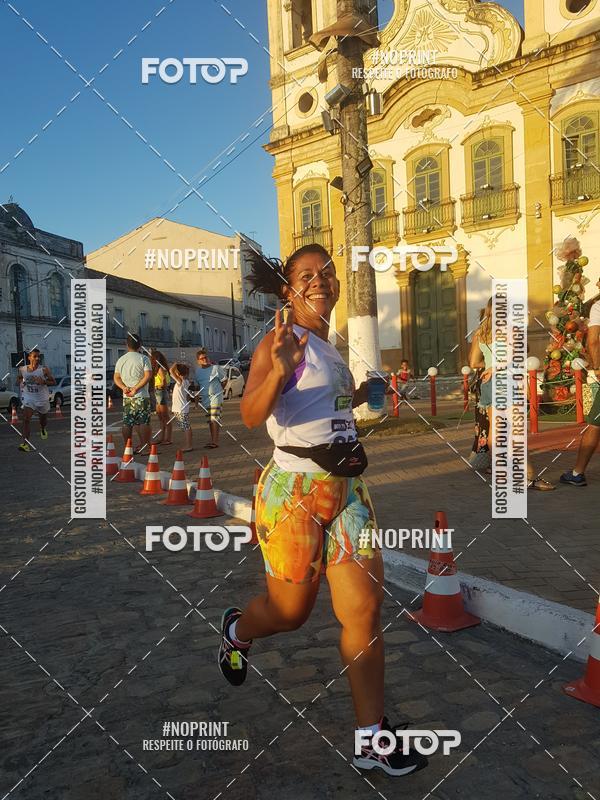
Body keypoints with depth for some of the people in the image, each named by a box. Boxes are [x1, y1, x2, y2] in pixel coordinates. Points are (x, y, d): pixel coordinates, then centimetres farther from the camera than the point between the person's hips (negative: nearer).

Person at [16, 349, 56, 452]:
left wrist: (43, 382, -24)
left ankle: (42, 429, 58)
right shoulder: (22, 369, -3)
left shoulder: (44, 370, -12)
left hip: (42, 398, 0)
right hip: (28, 398, 0)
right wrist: (21, 382, -5)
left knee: (43, 418, 21)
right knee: (26, 419, -16)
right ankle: (25, 443, -19)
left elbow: (53, 382, -7)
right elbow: (19, 378, 17)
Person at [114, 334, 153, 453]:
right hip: (141, 396, -5)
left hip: (126, 397, 5)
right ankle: (143, 446, -1)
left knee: (127, 423, 8)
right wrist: (136, 388, -15)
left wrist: (124, 387, -7)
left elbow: (116, 378, 6)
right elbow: (148, 376, -15)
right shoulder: (143, 358, -5)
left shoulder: (120, 360, 10)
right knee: (143, 422, 0)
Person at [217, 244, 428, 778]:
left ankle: (372, 739, 16)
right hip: (294, 489, -7)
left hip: (346, 487, 7)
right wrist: (279, 369, -38)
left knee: (365, 606, 3)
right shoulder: (280, 341, -9)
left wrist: (363, 393, 23)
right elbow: (251, 416, -23)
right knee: (290, 611, 10)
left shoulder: (331, 347, 14)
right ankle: (237, 631, 45)